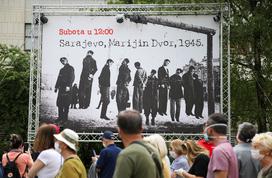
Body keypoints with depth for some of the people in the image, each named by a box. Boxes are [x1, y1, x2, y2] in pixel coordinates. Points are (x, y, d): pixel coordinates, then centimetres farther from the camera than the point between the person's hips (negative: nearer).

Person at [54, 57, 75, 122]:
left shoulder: (70, 68, 0)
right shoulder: (62, 70, 24)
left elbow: (72, 78, -11)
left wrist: (68, 86, -20)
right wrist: (56, 87, 18)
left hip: (67, 88, -8)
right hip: (61, 88, 8)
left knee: (66, 104, -7)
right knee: (59, 103, 5)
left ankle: (65, 117, -5)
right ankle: (60, 117, 12)